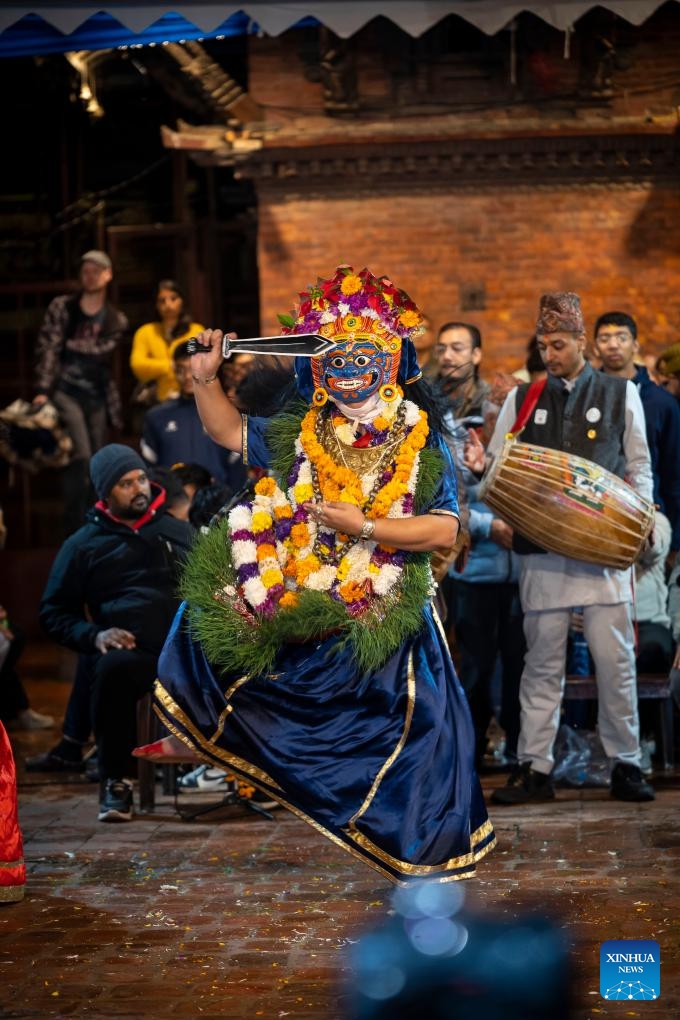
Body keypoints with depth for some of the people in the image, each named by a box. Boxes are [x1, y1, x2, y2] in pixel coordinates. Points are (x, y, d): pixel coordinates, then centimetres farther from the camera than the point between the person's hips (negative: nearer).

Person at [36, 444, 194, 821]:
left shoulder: (179, 531, 22)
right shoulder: (83, 544, 15)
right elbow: (54, 613, 13)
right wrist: (93, 635, -7)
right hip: (129, 652, -1)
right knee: (114, 667, -40)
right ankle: (115, 783, -20)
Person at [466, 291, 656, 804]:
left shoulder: (620, 394, 8)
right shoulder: (522, 399, 11)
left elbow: (640, 466, 11)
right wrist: (481, 465, -12)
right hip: (543, 549, 1)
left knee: (615, 657, -1)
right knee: (543, 661, 4)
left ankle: (626, 765, 9)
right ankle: (535, 767, 9)